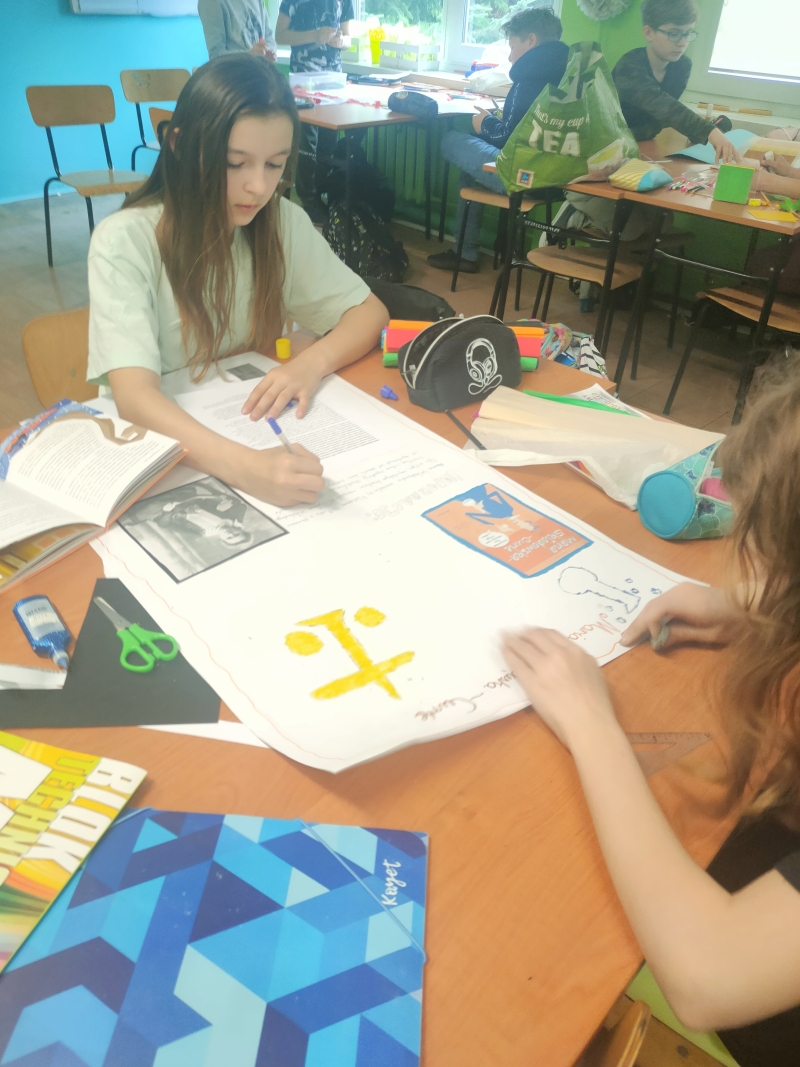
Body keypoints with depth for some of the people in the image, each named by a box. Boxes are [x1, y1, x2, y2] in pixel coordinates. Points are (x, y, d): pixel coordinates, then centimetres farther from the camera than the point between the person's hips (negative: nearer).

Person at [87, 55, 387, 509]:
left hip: (255, 431, 5)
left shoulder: (284, 222, -5)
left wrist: (313, 362, -20)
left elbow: (370, 312, 1)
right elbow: (134, 397, -28)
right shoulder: (123, 241, -18)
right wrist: (243, 466, -45)